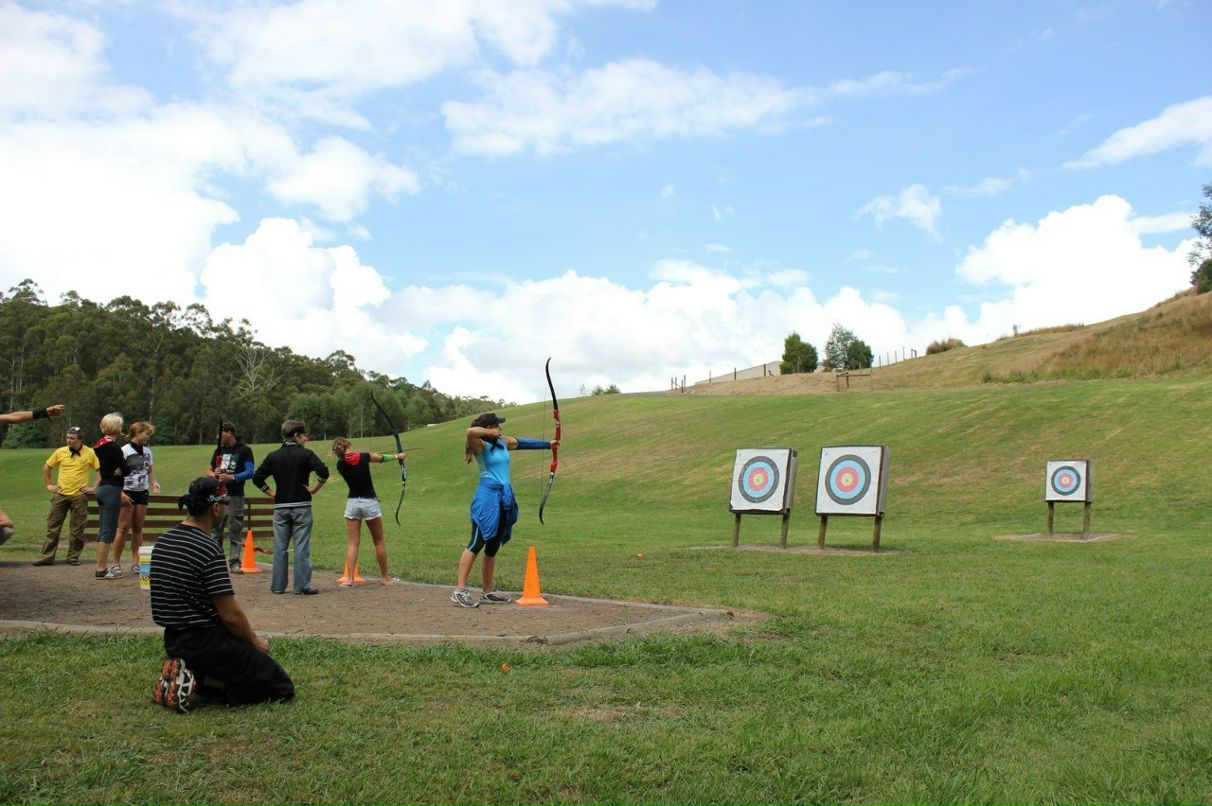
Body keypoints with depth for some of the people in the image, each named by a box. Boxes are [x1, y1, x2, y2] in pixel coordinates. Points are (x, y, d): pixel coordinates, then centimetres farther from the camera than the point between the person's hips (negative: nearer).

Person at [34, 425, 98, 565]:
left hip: (80, 496, -3)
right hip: (60, 495, 3)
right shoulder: (60, 452, 3)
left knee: (77, 530, 3)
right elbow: (46, 467, 17)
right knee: (53, 527, 4)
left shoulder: (90, 453, -5)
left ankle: (73, 557, 13)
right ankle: (47, 557, 10)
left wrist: (93, 487, -4)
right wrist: (48, 485, 11)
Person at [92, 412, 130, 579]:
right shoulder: (113, 447, -16)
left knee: (103, 530, 14)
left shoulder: (100, 445, 12)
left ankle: (102, 566, 20)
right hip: (111, 491, -9)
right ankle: (101, 570, -3)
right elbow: (126, 470, -16)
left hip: (102, 488, 9)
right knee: (108, 530, -5)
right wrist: (118, 471, 3)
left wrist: (120, 492, 12)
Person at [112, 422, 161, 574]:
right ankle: (116, 562, 2)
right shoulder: (125, 450, -9)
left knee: (138, 528, 7)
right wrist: (120, 493, -19)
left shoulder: (147, 451, 11)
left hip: (142, 493, 6)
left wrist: (154, 483, 1)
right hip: (127, 492, -6)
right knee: (124, 528, -5)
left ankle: (135, 562, 11)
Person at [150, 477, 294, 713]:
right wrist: (255, 641, 1)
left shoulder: (163, 541, 5)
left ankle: (187, 672, 6)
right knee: (281, 687, 0)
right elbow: (230, 615, -19)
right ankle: (197, 681, -9)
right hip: (207, 642, -9)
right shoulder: (209, 550, -21)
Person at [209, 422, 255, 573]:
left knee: (235, 530, -4)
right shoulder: (219, 450, 16)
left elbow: (250, 472, -9)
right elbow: (209, 471, 19)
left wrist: (232, 477, -22)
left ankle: (234, 562, -2)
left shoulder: (244, 450, -1)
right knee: (215, 528, 6)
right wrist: (213, 474, -5)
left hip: (235, 495, -5)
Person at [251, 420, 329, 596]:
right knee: (301, 547, -1)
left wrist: (271, 493, 11)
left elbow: (257, 478, 6)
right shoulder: (305, 454, -6)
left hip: (280, 507, 4)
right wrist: (315, 488, -6)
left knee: (279, 547, 9)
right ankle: (302, 586, -2)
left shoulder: (273, 456, 8)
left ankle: (277, 586, 12)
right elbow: (323, 471, -19)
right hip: (301, 506, -4)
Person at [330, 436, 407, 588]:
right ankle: (384, 577, 19)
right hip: (369, 503, -2)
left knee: (353, 543, 4)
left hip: (352, 503, 2)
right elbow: (382, 457, 12)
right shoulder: (364, 456, -6)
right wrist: (397, 456, 31)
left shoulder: (340, 464, -3)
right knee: (379, 542, 10)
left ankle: (349, 579, -4)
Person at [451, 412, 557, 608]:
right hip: (487, 497, -8)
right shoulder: (481, 445, -8)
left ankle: (487, 592, 18)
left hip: (504, 499, 8)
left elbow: (524, 444, 31)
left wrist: (548, 444, 39)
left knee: (493, 548, 11)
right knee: (476, 544, -12)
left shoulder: (504, 442, 15)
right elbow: (470, 431, -30)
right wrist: (491, 434, -15)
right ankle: (459, 590, -12)